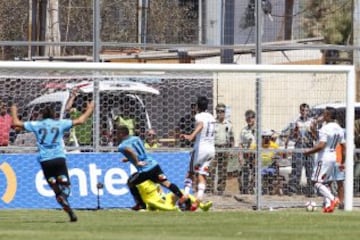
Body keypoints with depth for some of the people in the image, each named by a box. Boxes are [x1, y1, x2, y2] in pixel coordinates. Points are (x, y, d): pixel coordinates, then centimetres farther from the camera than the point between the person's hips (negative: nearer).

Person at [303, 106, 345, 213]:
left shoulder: (325, 128, -17)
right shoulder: (339, 129, 9)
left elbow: (321, 145, -24)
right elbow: (344, 146, 13)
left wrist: (309, 151, -11)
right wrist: (343, 162, 19)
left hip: (324, 157, -8)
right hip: (333, 158, 8)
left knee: (316, 182, -5)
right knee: (324, 182, 16)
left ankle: (332, 199, -20)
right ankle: (328, 205, 5)